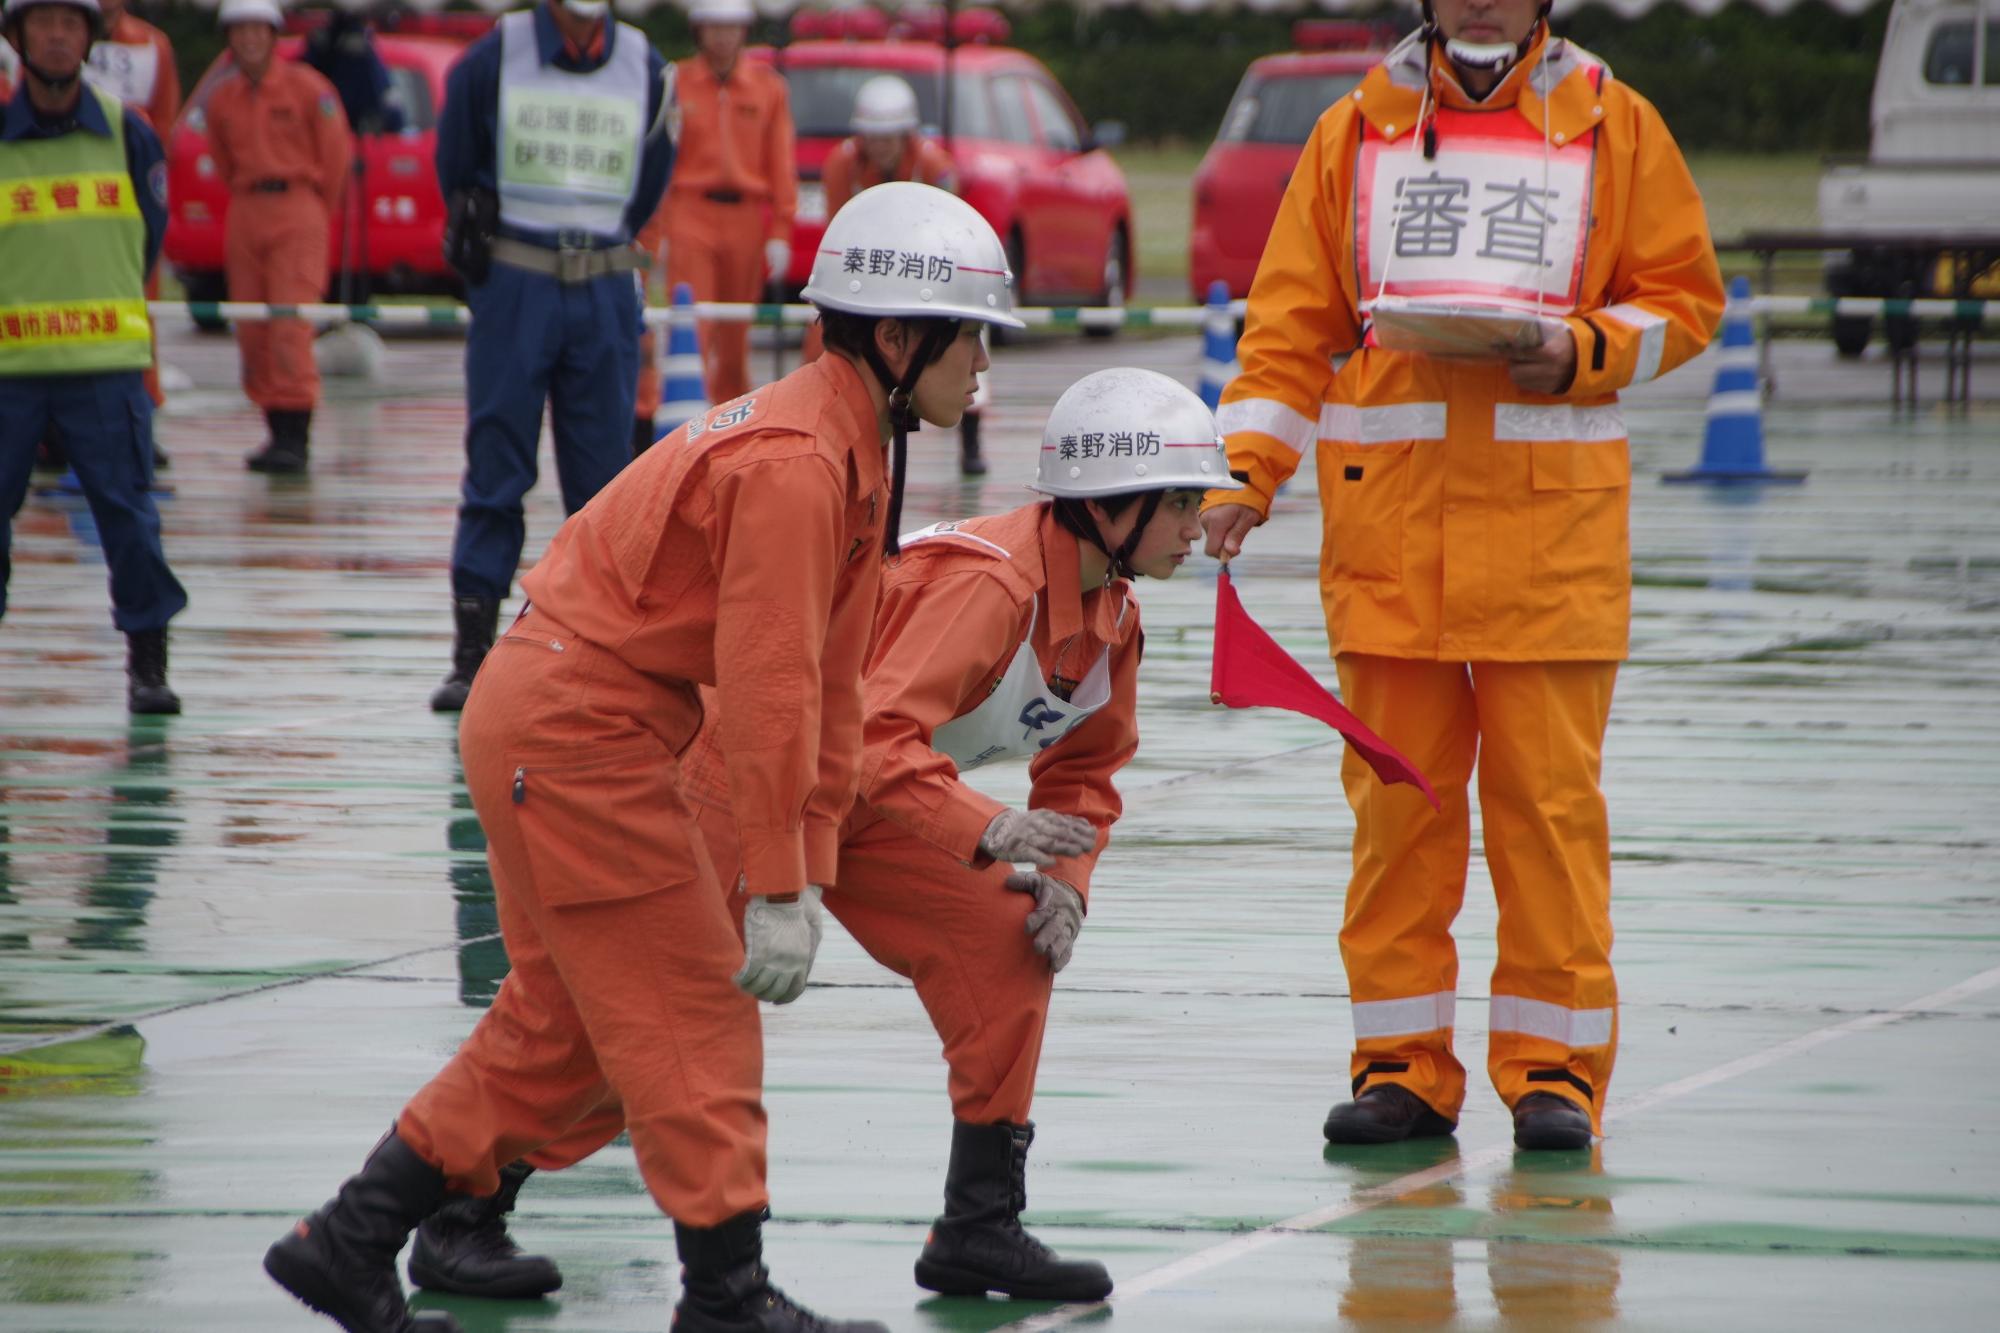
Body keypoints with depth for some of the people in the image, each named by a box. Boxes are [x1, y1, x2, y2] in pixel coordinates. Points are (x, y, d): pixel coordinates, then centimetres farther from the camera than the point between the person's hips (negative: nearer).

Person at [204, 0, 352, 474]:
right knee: (252, 330, 3)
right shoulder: (222, 97, 8)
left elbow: (337, 152, 1)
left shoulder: (306, 88, -5)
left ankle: (296, 436, -13)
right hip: (245, 213, 5)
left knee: (291, 325, -13)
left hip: (297, 209, -5)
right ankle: (279, 432, 10)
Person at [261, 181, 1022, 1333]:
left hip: (542, 719, 10)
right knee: (690, 1011, -4)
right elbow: (768, 687, -24)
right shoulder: (793, 462, -22)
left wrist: (810, 870, 9)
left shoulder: (851, 452, 11)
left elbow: (830, 676, 12)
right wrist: (778, 887, -21)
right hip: (580, 729, -10)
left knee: (567, 1020, 16)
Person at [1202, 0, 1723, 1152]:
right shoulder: (1357, 131, 10)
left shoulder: (1616, 127, 7)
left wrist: (1576, 350, -11)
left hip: (1552, 516, -1)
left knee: (1548, 796, -2)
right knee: (1395, 796, 2)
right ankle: (1404, 1066, 8)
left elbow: (1686, 296, 8)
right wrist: (1246, 470, -3)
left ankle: (1556, 1065, 5)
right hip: (1389, 517, 1)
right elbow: (1292, 322, 9)